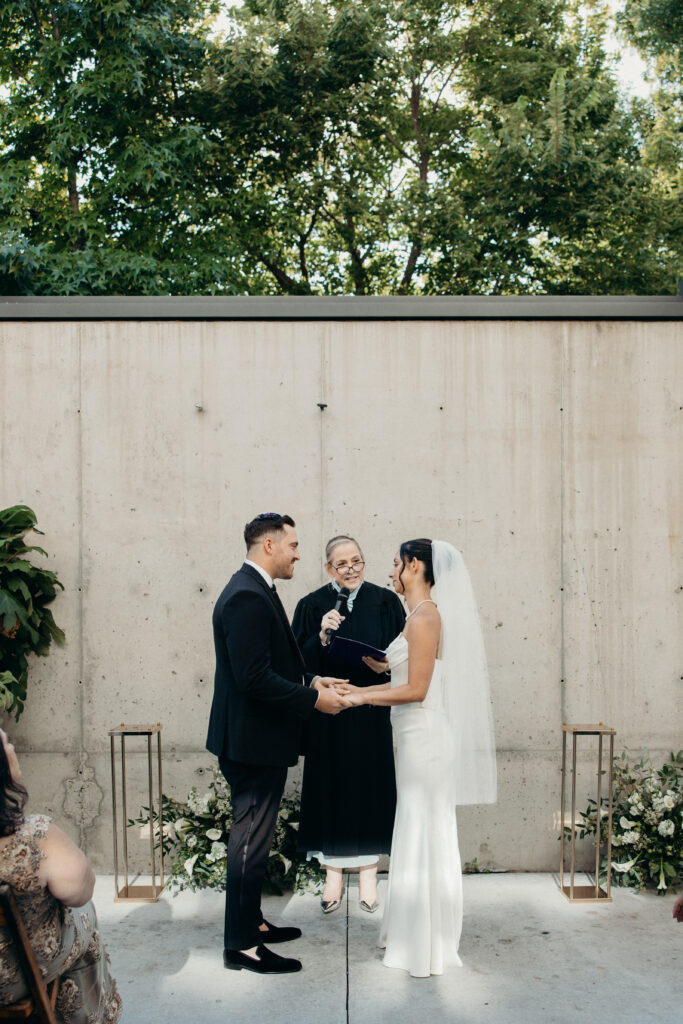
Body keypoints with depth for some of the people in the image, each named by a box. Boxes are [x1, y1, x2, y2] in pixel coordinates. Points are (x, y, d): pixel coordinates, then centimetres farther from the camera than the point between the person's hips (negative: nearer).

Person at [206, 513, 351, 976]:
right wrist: (314, 699, -21)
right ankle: (242, 945, 12)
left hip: (256, 739, 11)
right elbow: (254, 678, -27)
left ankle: (251, 922, 34)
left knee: (254, 836, 20)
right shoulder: (247, 597, -22)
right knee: (251, 840, 0)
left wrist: (310, 680, 8)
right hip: (254, 741, -11)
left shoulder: (254, 590, 12)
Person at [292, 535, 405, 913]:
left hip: (372, 714, 0)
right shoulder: (313, 606, 1)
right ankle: (333, 876, 21)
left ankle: (368, 873, 24)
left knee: (370, 786, 7)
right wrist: (322, 636, -20)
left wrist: (388, 664, -18)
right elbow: (301, 661, -4)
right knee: (331, 788, 6)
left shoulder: (385, 602, 2)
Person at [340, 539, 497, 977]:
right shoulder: (421, 615, 13)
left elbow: (416, 690, -20)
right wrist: (360, 691, 13)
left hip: (424, 739, -10)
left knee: (425, 834, 1)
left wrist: (361, 697, -12)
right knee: (420, 833, 16)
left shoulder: (425, 616, -16)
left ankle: (428, 945, 14)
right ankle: (416, 930, 29)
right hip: (418, 738, 10)